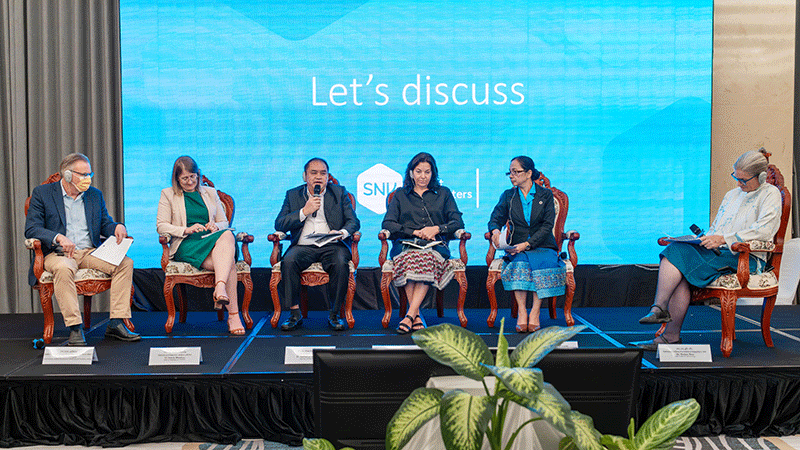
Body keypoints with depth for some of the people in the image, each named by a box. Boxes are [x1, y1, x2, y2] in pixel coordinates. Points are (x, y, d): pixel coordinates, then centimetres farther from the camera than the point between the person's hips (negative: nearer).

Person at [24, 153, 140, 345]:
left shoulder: (95, 195, 16)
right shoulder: (42, 193, 3)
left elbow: (105, 224, 16)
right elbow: (31, 228, -6)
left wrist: (118, 227, -10)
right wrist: (58, 237, -25)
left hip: (90, 252, 4)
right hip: (58, 253, -4)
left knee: (125, 263, -21)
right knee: (63, 269, -39)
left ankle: (116, 323, -20)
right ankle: (75, 328, -34)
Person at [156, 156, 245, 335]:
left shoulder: (210, 193, 23)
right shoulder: (168, 194, 15)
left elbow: (224, 223, 21)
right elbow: (161, 226, 5)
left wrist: (215, 226, -4)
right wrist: (186, 230, -12)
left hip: (212, 239, 3)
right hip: (186, 246, -3)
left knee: (228, 236, -38)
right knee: (228, 262, -35)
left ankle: (220, 287, -51)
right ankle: (233, 315, -40)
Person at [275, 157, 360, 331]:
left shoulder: (340, 193, 14)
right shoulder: (292, 195, 15)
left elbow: (353, 221, 7)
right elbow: (279, 224, 5)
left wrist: (342, 233, -16)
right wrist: (304, 212, -7)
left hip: (332, 245, -1)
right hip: (303, 246, 1)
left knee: (341, 263, -33)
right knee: (288, 262, -31)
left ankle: (334, 314, -17)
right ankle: (294, 314, -18)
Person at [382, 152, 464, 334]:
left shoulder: (443, 193, 22)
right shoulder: (400, 195, 21)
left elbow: (457, 222, 11)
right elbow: (388, 224, 8)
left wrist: (437, 229, -8)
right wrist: (415, 232, -5)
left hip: (435, 246, 0)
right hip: (405, 244, 0)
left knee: (427, 258, -38)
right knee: (408, 258, -37)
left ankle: (410, 315, -37)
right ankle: (417, 315, -33)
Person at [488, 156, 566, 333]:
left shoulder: (546, 195, 5)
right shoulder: (508, 196, 13)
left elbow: (547, 225, -4)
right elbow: (495, 218, 8)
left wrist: (527, 244, -18)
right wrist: (495, 230, -19)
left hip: (542, 246, -1)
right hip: (517, 248, 1)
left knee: (543, 264, -34)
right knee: (519, 264, -33)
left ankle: (535, 312, -27)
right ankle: (521, 312, -29)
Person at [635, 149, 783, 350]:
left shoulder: (771, 194, 4)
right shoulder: (732, 194, 26)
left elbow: (763, 230, -12)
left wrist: (723, 239, -20)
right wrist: (705, 239, 1)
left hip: (746, 258, -7)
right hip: (718, 253, 7)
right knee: (676, 250, -26)